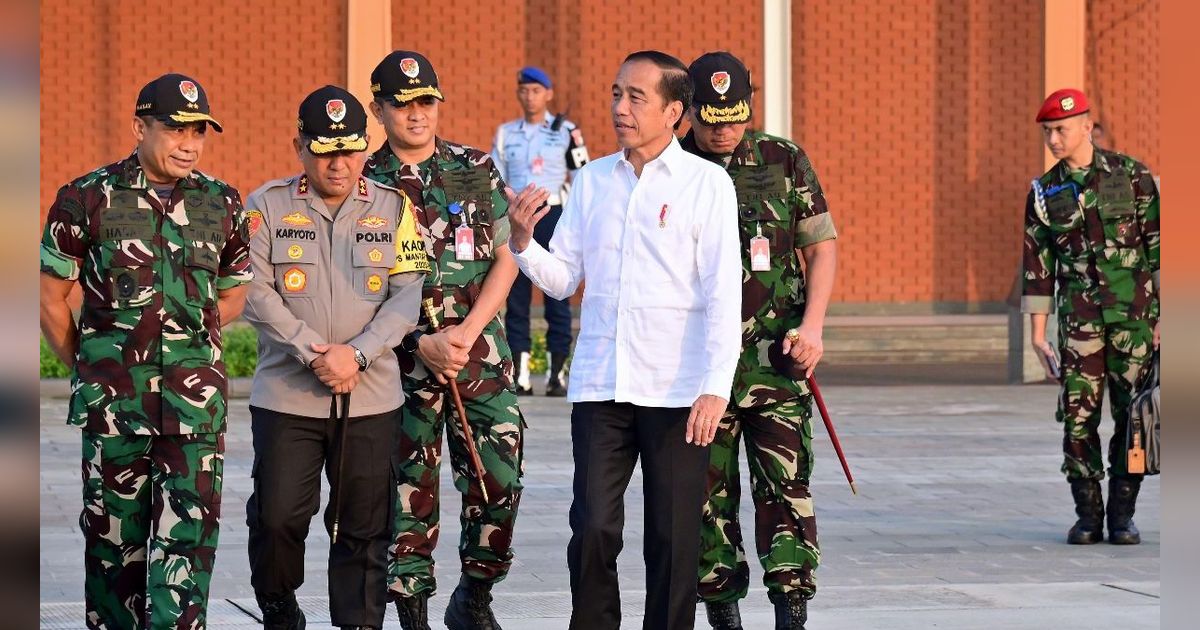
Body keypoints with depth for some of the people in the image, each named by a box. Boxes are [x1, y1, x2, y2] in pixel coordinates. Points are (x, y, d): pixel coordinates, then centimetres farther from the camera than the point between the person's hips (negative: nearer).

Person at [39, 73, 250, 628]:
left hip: (195, 396, 2)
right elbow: (50, 297, 5)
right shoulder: (88, 198, -1)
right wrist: (87, 367, 9)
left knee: (190, 530, -6)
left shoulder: (223, 204, 7)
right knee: (114, 533, 6)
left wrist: (185, 343, 11)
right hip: (112, 396, -2)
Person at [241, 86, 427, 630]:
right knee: (277, 518, -2)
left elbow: (408, 294, 0)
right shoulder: (268, 206, 2)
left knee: (364, 530, 4)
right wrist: (314, 354, -15)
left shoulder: (394, 208, 6)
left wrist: (357, 353, -14)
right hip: (285, 396, -1)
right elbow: (256, 290, -5)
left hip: (372, 398, 1)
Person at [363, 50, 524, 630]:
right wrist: (421, 343, -13)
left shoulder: (478, 170, 6)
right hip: (403, 358, -1)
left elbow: (506, 260, 4)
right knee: (410, 492, 1)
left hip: (480, 349, 2)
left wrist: (466, 332, -9)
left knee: (499, 482, -2)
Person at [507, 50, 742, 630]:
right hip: (599, 385, 3)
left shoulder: (707, 183, -1)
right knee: (592, 530, -3)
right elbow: (562, 279, 11)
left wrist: (715, 387, -13)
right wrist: (523, 241, -8)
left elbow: (723, 292, -5)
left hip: (677, 391, -3)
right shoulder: (591, 180, 11)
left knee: (673, 539, 2)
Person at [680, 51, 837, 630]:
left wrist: (811, 326, -6)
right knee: (707, 493, 4)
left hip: (776, 359, 0)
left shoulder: (786, 162, 5)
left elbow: (822, 248, 7)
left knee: (784, 485, -8)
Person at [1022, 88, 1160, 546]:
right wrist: (1037, 334, 5)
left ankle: (1123, 514, 9)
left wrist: (1161, 315, -4)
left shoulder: (1132, 176, 0)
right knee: (1078, 417, -4)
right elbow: (1038, 264, 8)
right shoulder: (1044, 192, 6)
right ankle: (1087, 515, 7)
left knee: (1133, 416, -1)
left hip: (1134, 315, -1)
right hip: (1079, 318, 1)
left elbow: (1157, 246, 1)